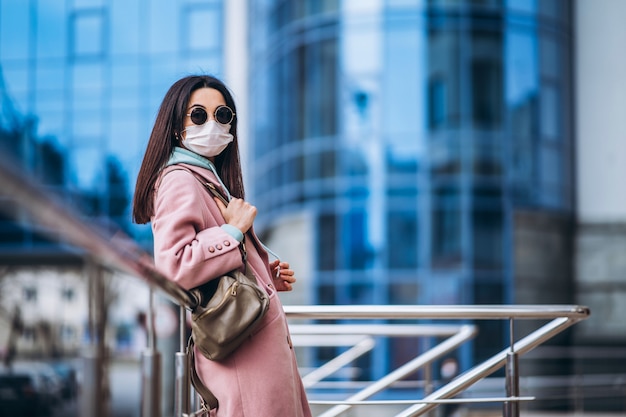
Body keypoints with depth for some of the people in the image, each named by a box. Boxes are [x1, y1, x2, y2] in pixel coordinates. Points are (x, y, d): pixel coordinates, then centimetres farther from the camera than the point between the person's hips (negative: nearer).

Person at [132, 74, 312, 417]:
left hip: (260, 334, 10)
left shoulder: (209, 177, 21)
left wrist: (266, 275, 17)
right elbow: (172, 267, -25)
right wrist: (233, 230, -18)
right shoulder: (180, 181, -11)